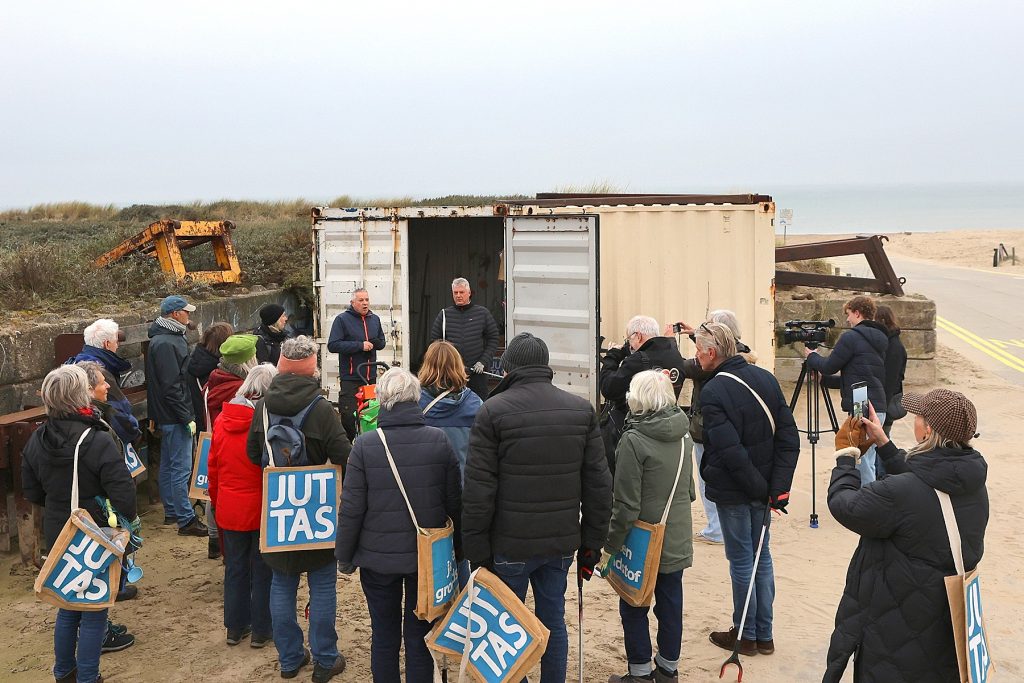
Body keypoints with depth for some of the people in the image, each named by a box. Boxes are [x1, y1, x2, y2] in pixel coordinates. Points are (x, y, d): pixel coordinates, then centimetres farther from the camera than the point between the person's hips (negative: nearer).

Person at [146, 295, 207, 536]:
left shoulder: (166, 338, 14)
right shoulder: (166, 343, -19)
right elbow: (171, 386, -23)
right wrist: (187, 418, -20)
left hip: (166, 416, 11)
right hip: (175, 416, -11)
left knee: (168, 465, 17)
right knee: (181, 468, -7)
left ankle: (171, 512, 28)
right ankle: (186, 520, -3)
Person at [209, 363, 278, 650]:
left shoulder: (221, 421, -3)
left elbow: (213, 467, 7)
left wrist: (216, 502, 19)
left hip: (229, 510, 5)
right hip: (262, 510, -4)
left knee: (235, 568, 18)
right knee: (263, 570, 10)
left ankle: (235, 627, 28)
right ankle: (261, 630, 20)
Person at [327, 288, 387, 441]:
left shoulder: (374, 319, 12)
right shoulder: (342, 319, -6)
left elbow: (382, 341, 23)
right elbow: (333, 345, -14)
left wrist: (376, 343, -3)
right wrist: (359, 345, -19)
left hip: (371, 376, 6)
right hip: (350, 377, -6)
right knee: (349, 416, -7)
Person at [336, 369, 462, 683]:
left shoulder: (365, 445, -13)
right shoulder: (439, 440, -9)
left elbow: (352, 508, -9)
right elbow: (454, 501, -1)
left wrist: (344, 555, 4)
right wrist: (456, 547, 12)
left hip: (378, 557, -1)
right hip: (427, 557, 1)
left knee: (384, 635, 14)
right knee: (419, 634, 13)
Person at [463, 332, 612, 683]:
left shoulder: (493, 411, -9)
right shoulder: (582, 410, 3)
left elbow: (479, 491, -12)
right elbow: (599, 485, 3)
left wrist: (477, 551, -5)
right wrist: (592, 544, 9)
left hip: (510, 545, -4)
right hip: (562, 542, 4)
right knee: (553, 621, 15)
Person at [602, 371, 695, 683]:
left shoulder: (633, 440, -20)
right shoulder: (682, 436, 2)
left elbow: (627, 504, -19)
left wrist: (610, 546, -11)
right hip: (677, 539, 6)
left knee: (633, 608, 8)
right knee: (671, 604, 15)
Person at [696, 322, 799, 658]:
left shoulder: (712, 392, -19)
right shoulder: (765, 378, 1)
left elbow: (731, 452, -24)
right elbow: (789, 437, -1)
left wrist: (760, 488, -13)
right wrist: (778, 488, -4)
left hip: (733, 491, -6)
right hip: (762, 488, 6)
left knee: (741, 561, 6)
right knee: (762, 556, 15)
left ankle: (745, 635, 18)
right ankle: (764, 635, 24)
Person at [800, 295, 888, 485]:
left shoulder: (851, 337, -9)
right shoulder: (879, 340, 18)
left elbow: (829, 366, -3)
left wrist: (811, 356, 17)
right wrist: (824, 379, 28)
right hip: (878, 408, 9)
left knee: (863, 463, -5)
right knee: (866, 463, 13)